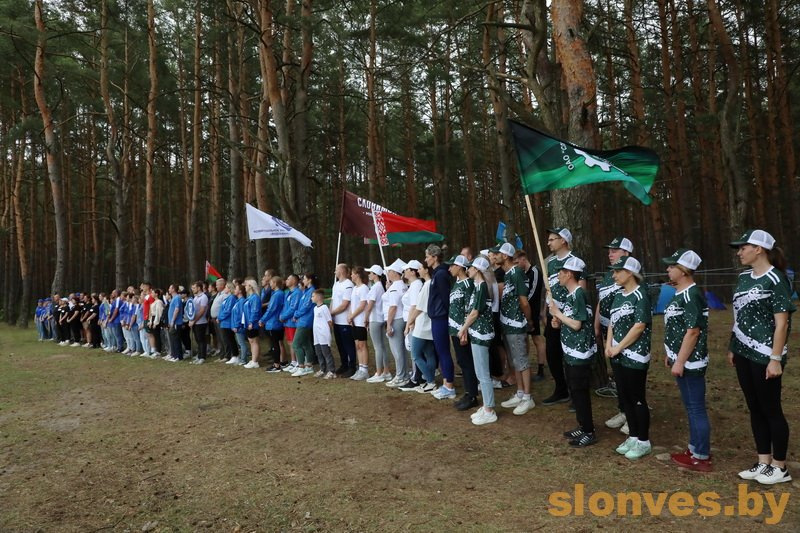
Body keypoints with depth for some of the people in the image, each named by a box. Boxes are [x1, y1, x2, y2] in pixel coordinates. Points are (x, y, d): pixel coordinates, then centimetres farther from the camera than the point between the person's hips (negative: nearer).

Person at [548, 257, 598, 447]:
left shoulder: (579, 294, -18)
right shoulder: (570, 294, 11)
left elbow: (577, 324, -22)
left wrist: (557, 313, -13)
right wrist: (559, 323, 3)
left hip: (580, 353, -10)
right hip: (571, 352, 10)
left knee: (580, 392, -2)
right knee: (574, 390, 16)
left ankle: (589, 432, 8)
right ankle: (583, 426, 27)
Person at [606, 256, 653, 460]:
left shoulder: (640, 296, -14)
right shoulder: (619, 295, 11)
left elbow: (639, 326, -20)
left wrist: (618, 347, -16)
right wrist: (609, 344, 1)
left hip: (636, 357, -8)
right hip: (620, 356, 8)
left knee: (638, 399, 1)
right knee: (624, 397, 14)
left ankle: (643, 442, 14)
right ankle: (633, 437, 27)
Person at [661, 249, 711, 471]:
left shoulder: (691, 295, -19)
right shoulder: (681, 293, 11)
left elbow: (693, 331, -22)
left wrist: (680, 362, -20)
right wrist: (671, 355, 22)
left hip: (690, 363, -10)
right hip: (683, 361, 10)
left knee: (697, 409, 0)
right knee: (691, 407, 18)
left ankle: (702, 457, 10)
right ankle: (695, 449, 30)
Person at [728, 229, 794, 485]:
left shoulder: (775, 280, -12)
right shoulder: (744, 277, 9)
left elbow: (782, 323, -15)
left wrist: (776, 358, -18)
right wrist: (733, 347, 15)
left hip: (765, 357, -7)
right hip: (744, 354, 7)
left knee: (771, 410, 4)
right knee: (755, 409, 14)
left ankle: (780, 467, 18)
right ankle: (763, 463, 25)